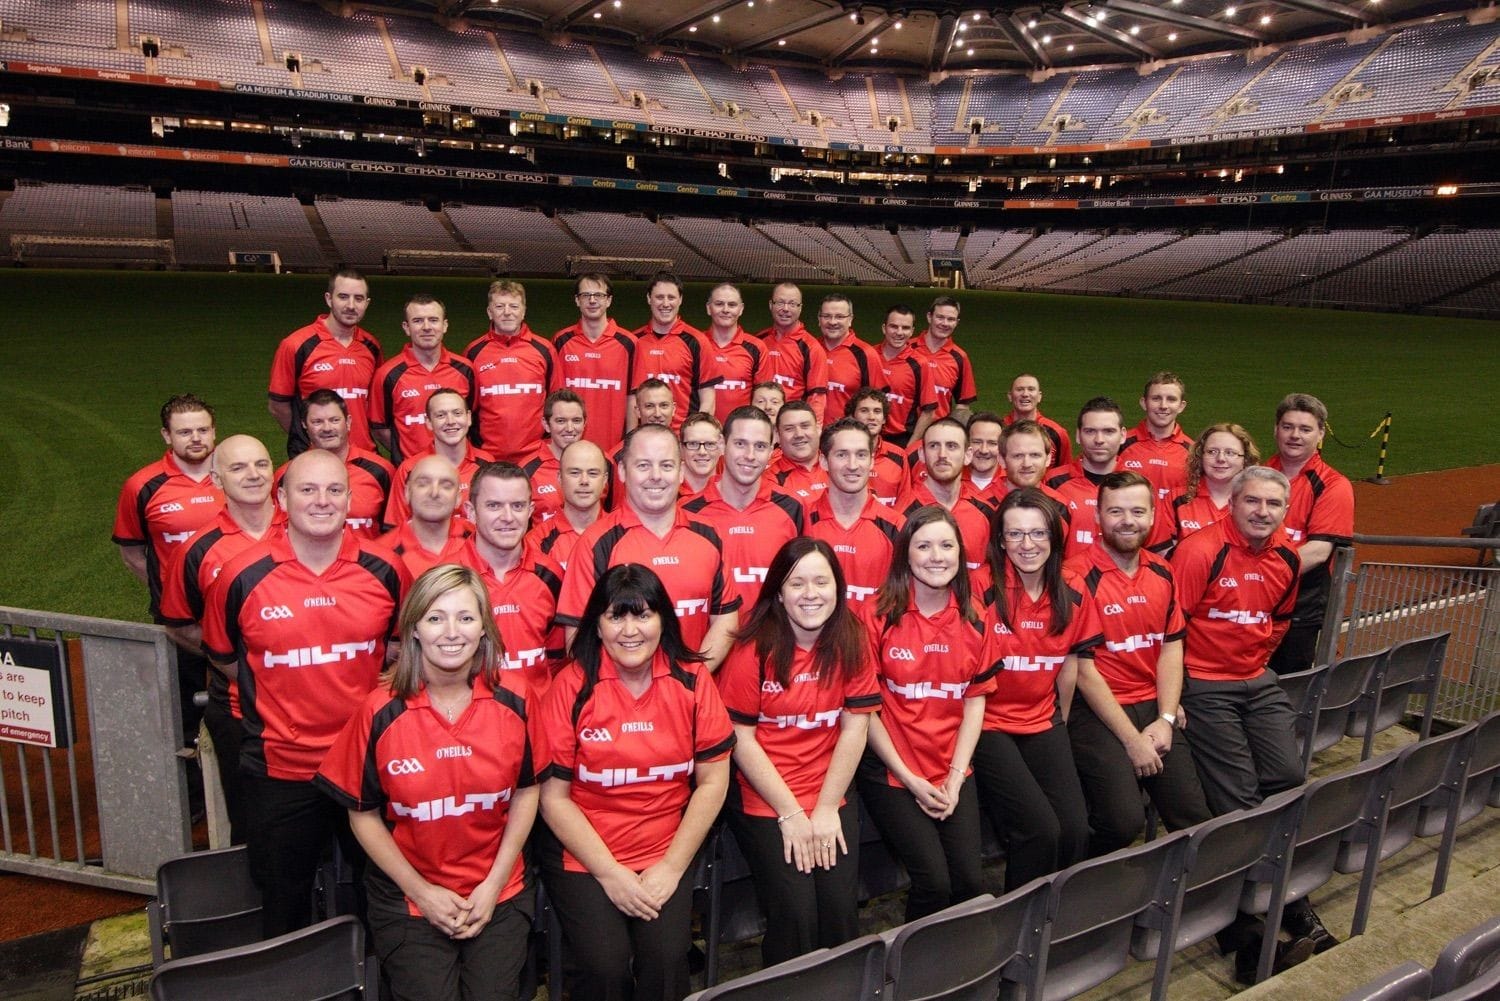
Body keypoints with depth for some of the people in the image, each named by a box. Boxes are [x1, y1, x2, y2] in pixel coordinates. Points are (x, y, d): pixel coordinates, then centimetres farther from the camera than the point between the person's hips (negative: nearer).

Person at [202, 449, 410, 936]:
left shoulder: (385, 569, -7)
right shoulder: (242, 576, -10)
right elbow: (222, 654, 7)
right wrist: (279, 695, 2)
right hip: (280, 768, -1)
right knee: (284, 907, 18)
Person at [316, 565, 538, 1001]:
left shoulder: (513, 699, -7)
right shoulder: (380, 711, -10)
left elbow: (527, 791, 2)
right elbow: (363, 814, -2)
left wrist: (493, 884, -4)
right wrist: (421, 891, -6)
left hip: (499, 892, 1)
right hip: (407, 896, -1)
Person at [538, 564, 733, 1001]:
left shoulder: (691, 680, -2)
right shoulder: (572, 686, -7)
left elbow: (713, 781, 0)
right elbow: (554, 796, -5)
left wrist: (672, 867, -5)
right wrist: (609, 872, -9)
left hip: (666, 854, 1)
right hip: (583, 855, -1)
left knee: (666, 960, -19)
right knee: (605, 965, -20)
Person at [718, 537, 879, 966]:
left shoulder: (851, 640, -1)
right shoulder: (755, 648, -10)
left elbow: (855, 726, -1)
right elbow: (740, 738, -9)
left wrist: (827, 808, -6)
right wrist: (791, 814, -10)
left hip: (832, 798, 3)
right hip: (764, 800, -3)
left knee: (841, 911, -10)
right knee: (796, 913, -14)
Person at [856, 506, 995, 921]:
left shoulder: (971, 622, 5)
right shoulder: (880, 618, -8)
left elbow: (975, 702, 5)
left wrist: (955, 777, -5)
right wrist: (911, 781, -9)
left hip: (952, 772, 4)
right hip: (891, 771, -3)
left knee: (970, 880, -9)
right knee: (934, 881, -15)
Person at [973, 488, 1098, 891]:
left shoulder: (1072, 594, 1)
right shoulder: (983, 592, -13)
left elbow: (1070, 664, 12)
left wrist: (1060, 723, 18)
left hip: (1043, 723, 4)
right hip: (988, 725, -4)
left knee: (1075, 831, -11)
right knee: (1041, 831, -17)